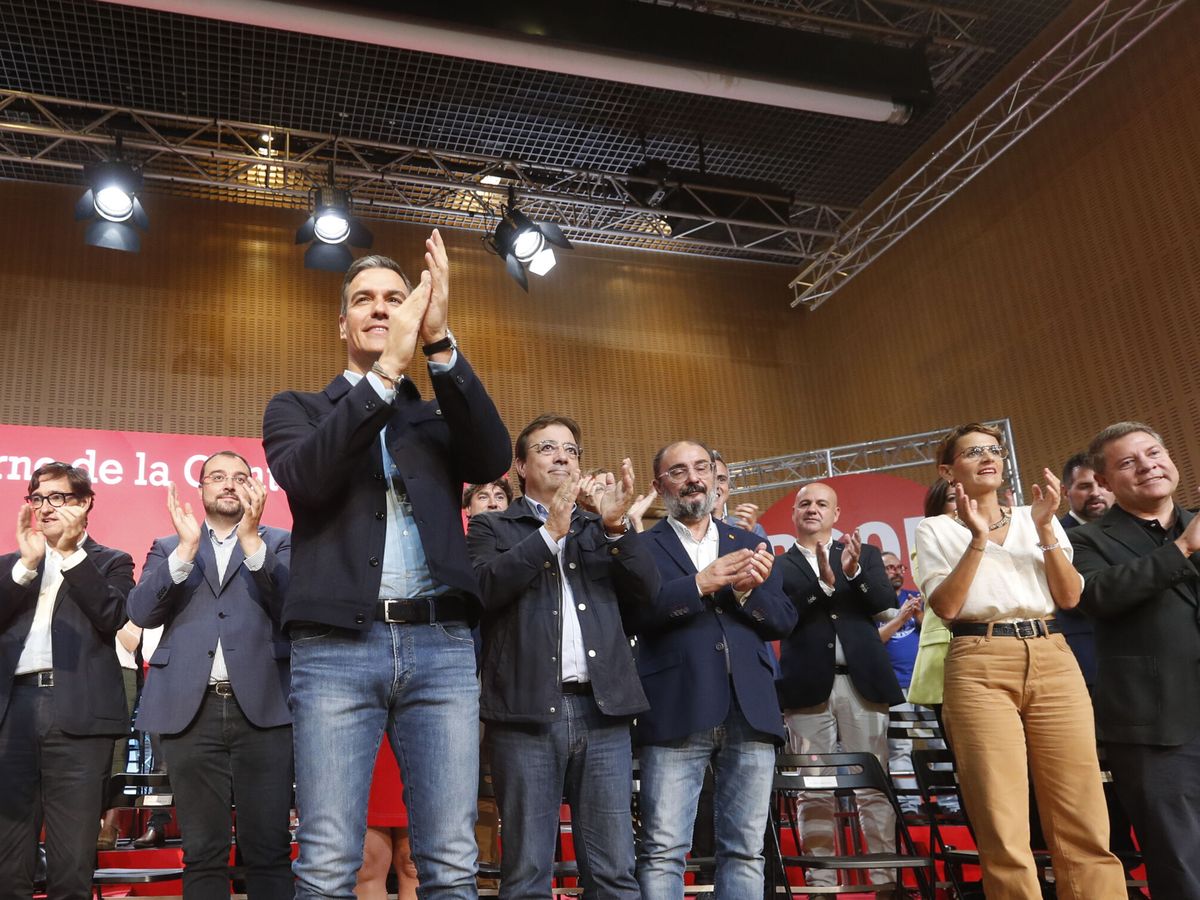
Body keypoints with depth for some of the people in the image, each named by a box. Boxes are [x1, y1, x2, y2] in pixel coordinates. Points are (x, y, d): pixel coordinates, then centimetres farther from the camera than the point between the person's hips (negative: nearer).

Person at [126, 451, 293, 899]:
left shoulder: (279, 542, 13)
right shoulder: (168, 547, 17)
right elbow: (141, 612, 2)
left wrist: (251, 538, -11)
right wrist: (187, 548, -8)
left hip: (262, 706, -1)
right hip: (191, 710, 2)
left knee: (269, 849, -1)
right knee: (202, 852, 6)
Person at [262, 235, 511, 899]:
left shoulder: (439, 415, 19)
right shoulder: (297, 409, 15)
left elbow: (493, 460, -3)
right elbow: (306, 475, -7)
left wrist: (439, 343, -10)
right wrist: (388, 367, -13)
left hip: (441, 645, 2)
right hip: (337, 646, -1)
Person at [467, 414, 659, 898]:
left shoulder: (601, 528, 19)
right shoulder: (493, 528, 10)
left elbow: (647, 591, 6)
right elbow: (485, 587, -9)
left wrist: (618, 525, -8)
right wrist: (550, 531, -13)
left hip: (602, 710, 3)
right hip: (528, 712, -2)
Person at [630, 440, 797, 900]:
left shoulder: (750, 546, 18)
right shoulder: (643, 545, 6)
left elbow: (784, 619, 9)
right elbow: (635, 609, -11)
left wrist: (745, 589, -10)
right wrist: (701, 582, -16)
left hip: (750, 712, 4)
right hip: (677, 712, -3)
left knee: (745, 849, 8)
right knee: (662, 851, -2)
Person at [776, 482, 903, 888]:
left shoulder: (865, 554, 14)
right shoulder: (779, 566, 7)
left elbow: (884, 601, 1)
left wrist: (854, 572, -17)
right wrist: (823, 583, -18)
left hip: (862, 681, 1)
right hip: (808, 687, -1)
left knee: (874, 785, 3)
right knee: (814, 791, 3)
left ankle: (884, 877, 10)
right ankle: (822, 879, 10)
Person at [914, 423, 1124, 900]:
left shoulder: (1037, 519, 17)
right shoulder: (936, 530, 8)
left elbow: (1070, 597, 7)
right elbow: (945, 606, -5)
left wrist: (1045, 529, -3)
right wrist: (977, 538, -11)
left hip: (1053, 660, 3)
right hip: (980, 668, -3)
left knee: (1084, 824, -1)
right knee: (1003, 832, -6)